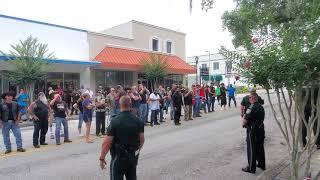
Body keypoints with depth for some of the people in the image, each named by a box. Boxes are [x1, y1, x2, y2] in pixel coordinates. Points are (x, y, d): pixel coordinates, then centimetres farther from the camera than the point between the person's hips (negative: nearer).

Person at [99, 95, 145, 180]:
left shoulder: (115, 121, -19)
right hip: (133, 157, 5)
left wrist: (102, 157, -6)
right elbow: (142, 140, 1)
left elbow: (107, 143, -18)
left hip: (118, 157, -4)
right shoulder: (138, 121, -6)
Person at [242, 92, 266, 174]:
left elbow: (245, 120, -22)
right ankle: (262, 164, 34)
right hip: (261, 129, 9)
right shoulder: (260, 106, 9)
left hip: (253, 131, -9)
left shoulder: (252, 107, -21)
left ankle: (251, 168, 13)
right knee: (260, 148, 20)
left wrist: (243, 124, -1)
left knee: (251, 150, 3)